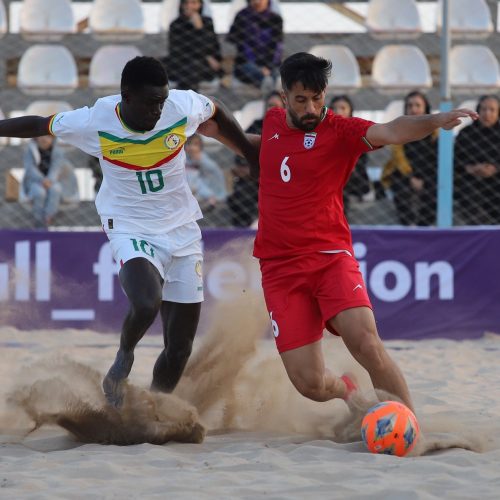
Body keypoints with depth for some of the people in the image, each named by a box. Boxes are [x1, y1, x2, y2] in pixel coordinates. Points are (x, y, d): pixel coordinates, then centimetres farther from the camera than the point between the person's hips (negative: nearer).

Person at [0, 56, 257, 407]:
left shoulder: (183, 107, -13)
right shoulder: (95, 122, -17)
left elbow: (217, 112, 10)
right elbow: (40, 126, 0)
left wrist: (252, 154, 17)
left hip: (182, 231, 3)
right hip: (130, 230, -3)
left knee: (180, 349, 3)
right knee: (146, 305, -32)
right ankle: (124, 359, 2)